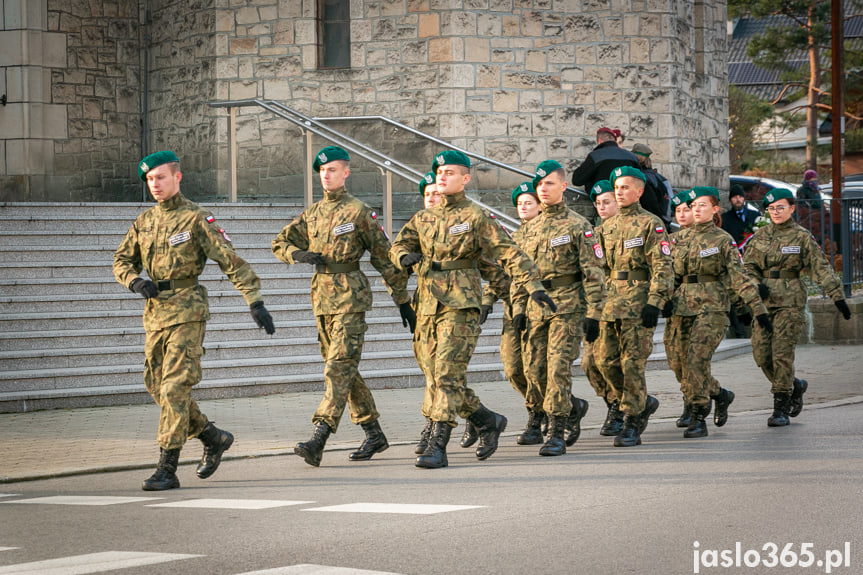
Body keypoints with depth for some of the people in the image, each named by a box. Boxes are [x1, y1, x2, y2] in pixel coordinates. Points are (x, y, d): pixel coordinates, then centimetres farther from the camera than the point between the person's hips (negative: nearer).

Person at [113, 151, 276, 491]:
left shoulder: (196, 219, -7)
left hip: (187, 311, -7)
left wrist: (255, 302, -17)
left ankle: (167, 469, -12)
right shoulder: (145, 221, 12)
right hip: (154, 311, 7)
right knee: (157, 387, 10)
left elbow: (231, 262, -10)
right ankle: (214, 439, 26)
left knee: (174, 387, -12)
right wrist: (136, 282, -8)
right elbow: (122, 261, 15)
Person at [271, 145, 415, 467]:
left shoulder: (359, 212, -4)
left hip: (350, 296, -7)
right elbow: (280, 243, 19)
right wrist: (300, 255, -5)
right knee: (344, 368, 11)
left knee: (340, 367, -13)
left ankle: (318, 440, -22)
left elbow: (384, 257, -1)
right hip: (322, 296, 7)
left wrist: (403, 301, 0)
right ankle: (374, 435, 21)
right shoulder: (313, 214, 13)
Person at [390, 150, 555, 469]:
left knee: (448, 373, -14)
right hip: (429, 306, 7)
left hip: (461, 303, -7)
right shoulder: (423, 218, 17)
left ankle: (437, 445, -16)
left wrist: (533, 285, -17)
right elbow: (398, 245, 19)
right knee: (442, 377, 9)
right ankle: (489, 421, 28)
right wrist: (406, 256, -6)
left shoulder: (476, 217, -1)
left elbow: (508, 252, -6)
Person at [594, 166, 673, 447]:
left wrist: (655, 303, -15)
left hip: (638, 301, -6)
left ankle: (632, 426, -2)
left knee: (632, 362, -8)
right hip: (610, 302, 6)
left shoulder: (651, 224, -1)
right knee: (605, 359, 2)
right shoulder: (608, 226, 18)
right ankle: (643, 402, 23)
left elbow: (661, 267, -7)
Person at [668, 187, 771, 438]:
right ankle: (720, 395, 26)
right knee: (682, 364, 3)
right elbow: (672, 275, 20)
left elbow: (739, 276, -5)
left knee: (697, 360, -17)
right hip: (683, 306, 5)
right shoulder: (681, 238, 12)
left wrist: (758, 308, -10)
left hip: (711, 306, -5)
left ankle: (698, 418, -10)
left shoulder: (723, 240, -1)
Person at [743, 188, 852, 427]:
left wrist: (837, 296, -9)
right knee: (762, 354, 1)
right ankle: (795, 386, 25)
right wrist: (757, 285, -8)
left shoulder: (802, 237, -1)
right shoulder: (760, 235, 10)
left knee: (782, 354, -11)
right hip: (763, 300, 5)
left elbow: (821, 268, -3)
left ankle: (781, 409, -4)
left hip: (790, 300, -4)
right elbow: (748, 265, 12)